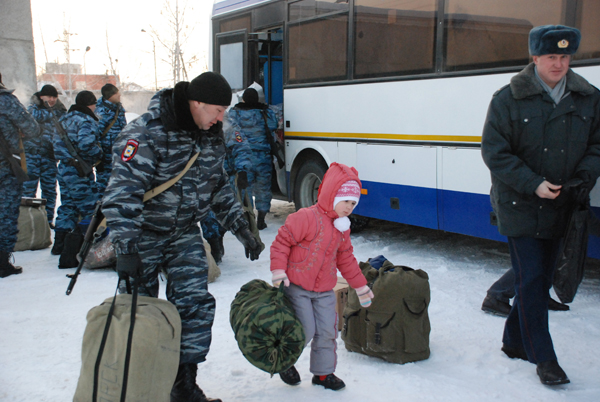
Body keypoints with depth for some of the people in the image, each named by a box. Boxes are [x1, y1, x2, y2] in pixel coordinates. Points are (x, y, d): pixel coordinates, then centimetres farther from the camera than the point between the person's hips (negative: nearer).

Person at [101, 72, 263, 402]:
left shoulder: (211, 136, 1)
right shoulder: (145, 133, -23)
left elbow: (219, 187, 13)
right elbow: (123, 192, -30)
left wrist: (242, 230, 11)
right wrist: (126, 248, -38)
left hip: (185, 235, 6)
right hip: (143, 235, -5)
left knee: (195, 304, -1)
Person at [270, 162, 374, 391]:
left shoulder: (342, 228, 9)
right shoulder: (308, 217, -17)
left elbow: (345, 259, 19)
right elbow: (282, 241, -15)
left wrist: (361, 286, 19)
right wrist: (278, 272, -21)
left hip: (325, 291, 7)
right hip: (297, 287, -7)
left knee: (327, 332, 6)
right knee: (305, 331, -5)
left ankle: (323, 372, 24)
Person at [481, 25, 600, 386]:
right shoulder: (509, 99, -8)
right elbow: (494, 152, -10)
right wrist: (533, 184, -18)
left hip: (560, 207, 5)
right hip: (521, 206, -5)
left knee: (541, 279, 13)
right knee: (531, 281, -4)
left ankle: (515, 341, 31)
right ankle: (545, 359, 7)